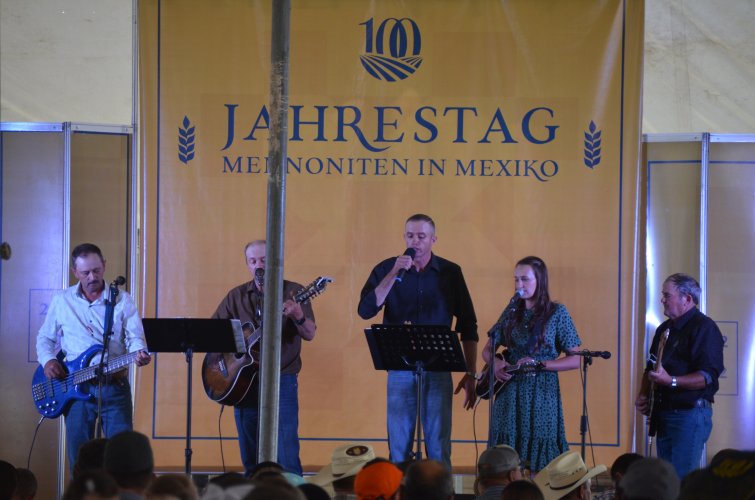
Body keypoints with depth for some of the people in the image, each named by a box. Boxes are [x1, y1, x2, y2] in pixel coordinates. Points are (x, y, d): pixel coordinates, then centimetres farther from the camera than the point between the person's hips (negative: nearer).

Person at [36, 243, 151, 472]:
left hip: (115, 386, -1)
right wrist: (47, 360, -5)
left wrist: (140, 352, -27)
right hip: (76, 386, 1)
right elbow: (45, 337, 16)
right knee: (78, 451, 4)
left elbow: (135, 336, -4)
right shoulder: (62, 301, 8)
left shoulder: (122, 300, 2)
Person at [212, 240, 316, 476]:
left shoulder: (292, 292, 1)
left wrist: (298, 316, -28)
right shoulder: (237, 296, 11)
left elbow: (309, 334, -7)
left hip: (281, 380, -4)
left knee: (286, 455, -11)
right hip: (243, 381, 4)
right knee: (250, 459, 7)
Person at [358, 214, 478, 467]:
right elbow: (365, 311, -11)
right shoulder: (386, 269, 3)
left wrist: (470, 374, 3)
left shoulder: (450, 273, 4)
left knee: (439, 447, 1)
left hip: (438, 369, 0)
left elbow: (468, 326, 7)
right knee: (398, 448, 4)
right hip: (400, 368, 0)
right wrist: (394, 274, -18)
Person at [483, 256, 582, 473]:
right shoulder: (513, 311, 9)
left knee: (540, 452, -5)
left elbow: (575, 360, -5)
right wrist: (495, 362, -8)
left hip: (542, 393, -3)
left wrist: (539, 365, -15)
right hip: (510, 392, 3)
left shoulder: (556, 312, -2)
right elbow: (487, 349, 15)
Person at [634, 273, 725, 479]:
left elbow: (709, 376, -20)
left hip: (690, 415, -9)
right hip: (664, 415, 9)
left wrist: (671, 381, -30)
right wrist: (643, 396, 9)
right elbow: (651, 369, 27)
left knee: (681, 481, -13)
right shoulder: (665, 329, 17)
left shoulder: (704, 327, -11)